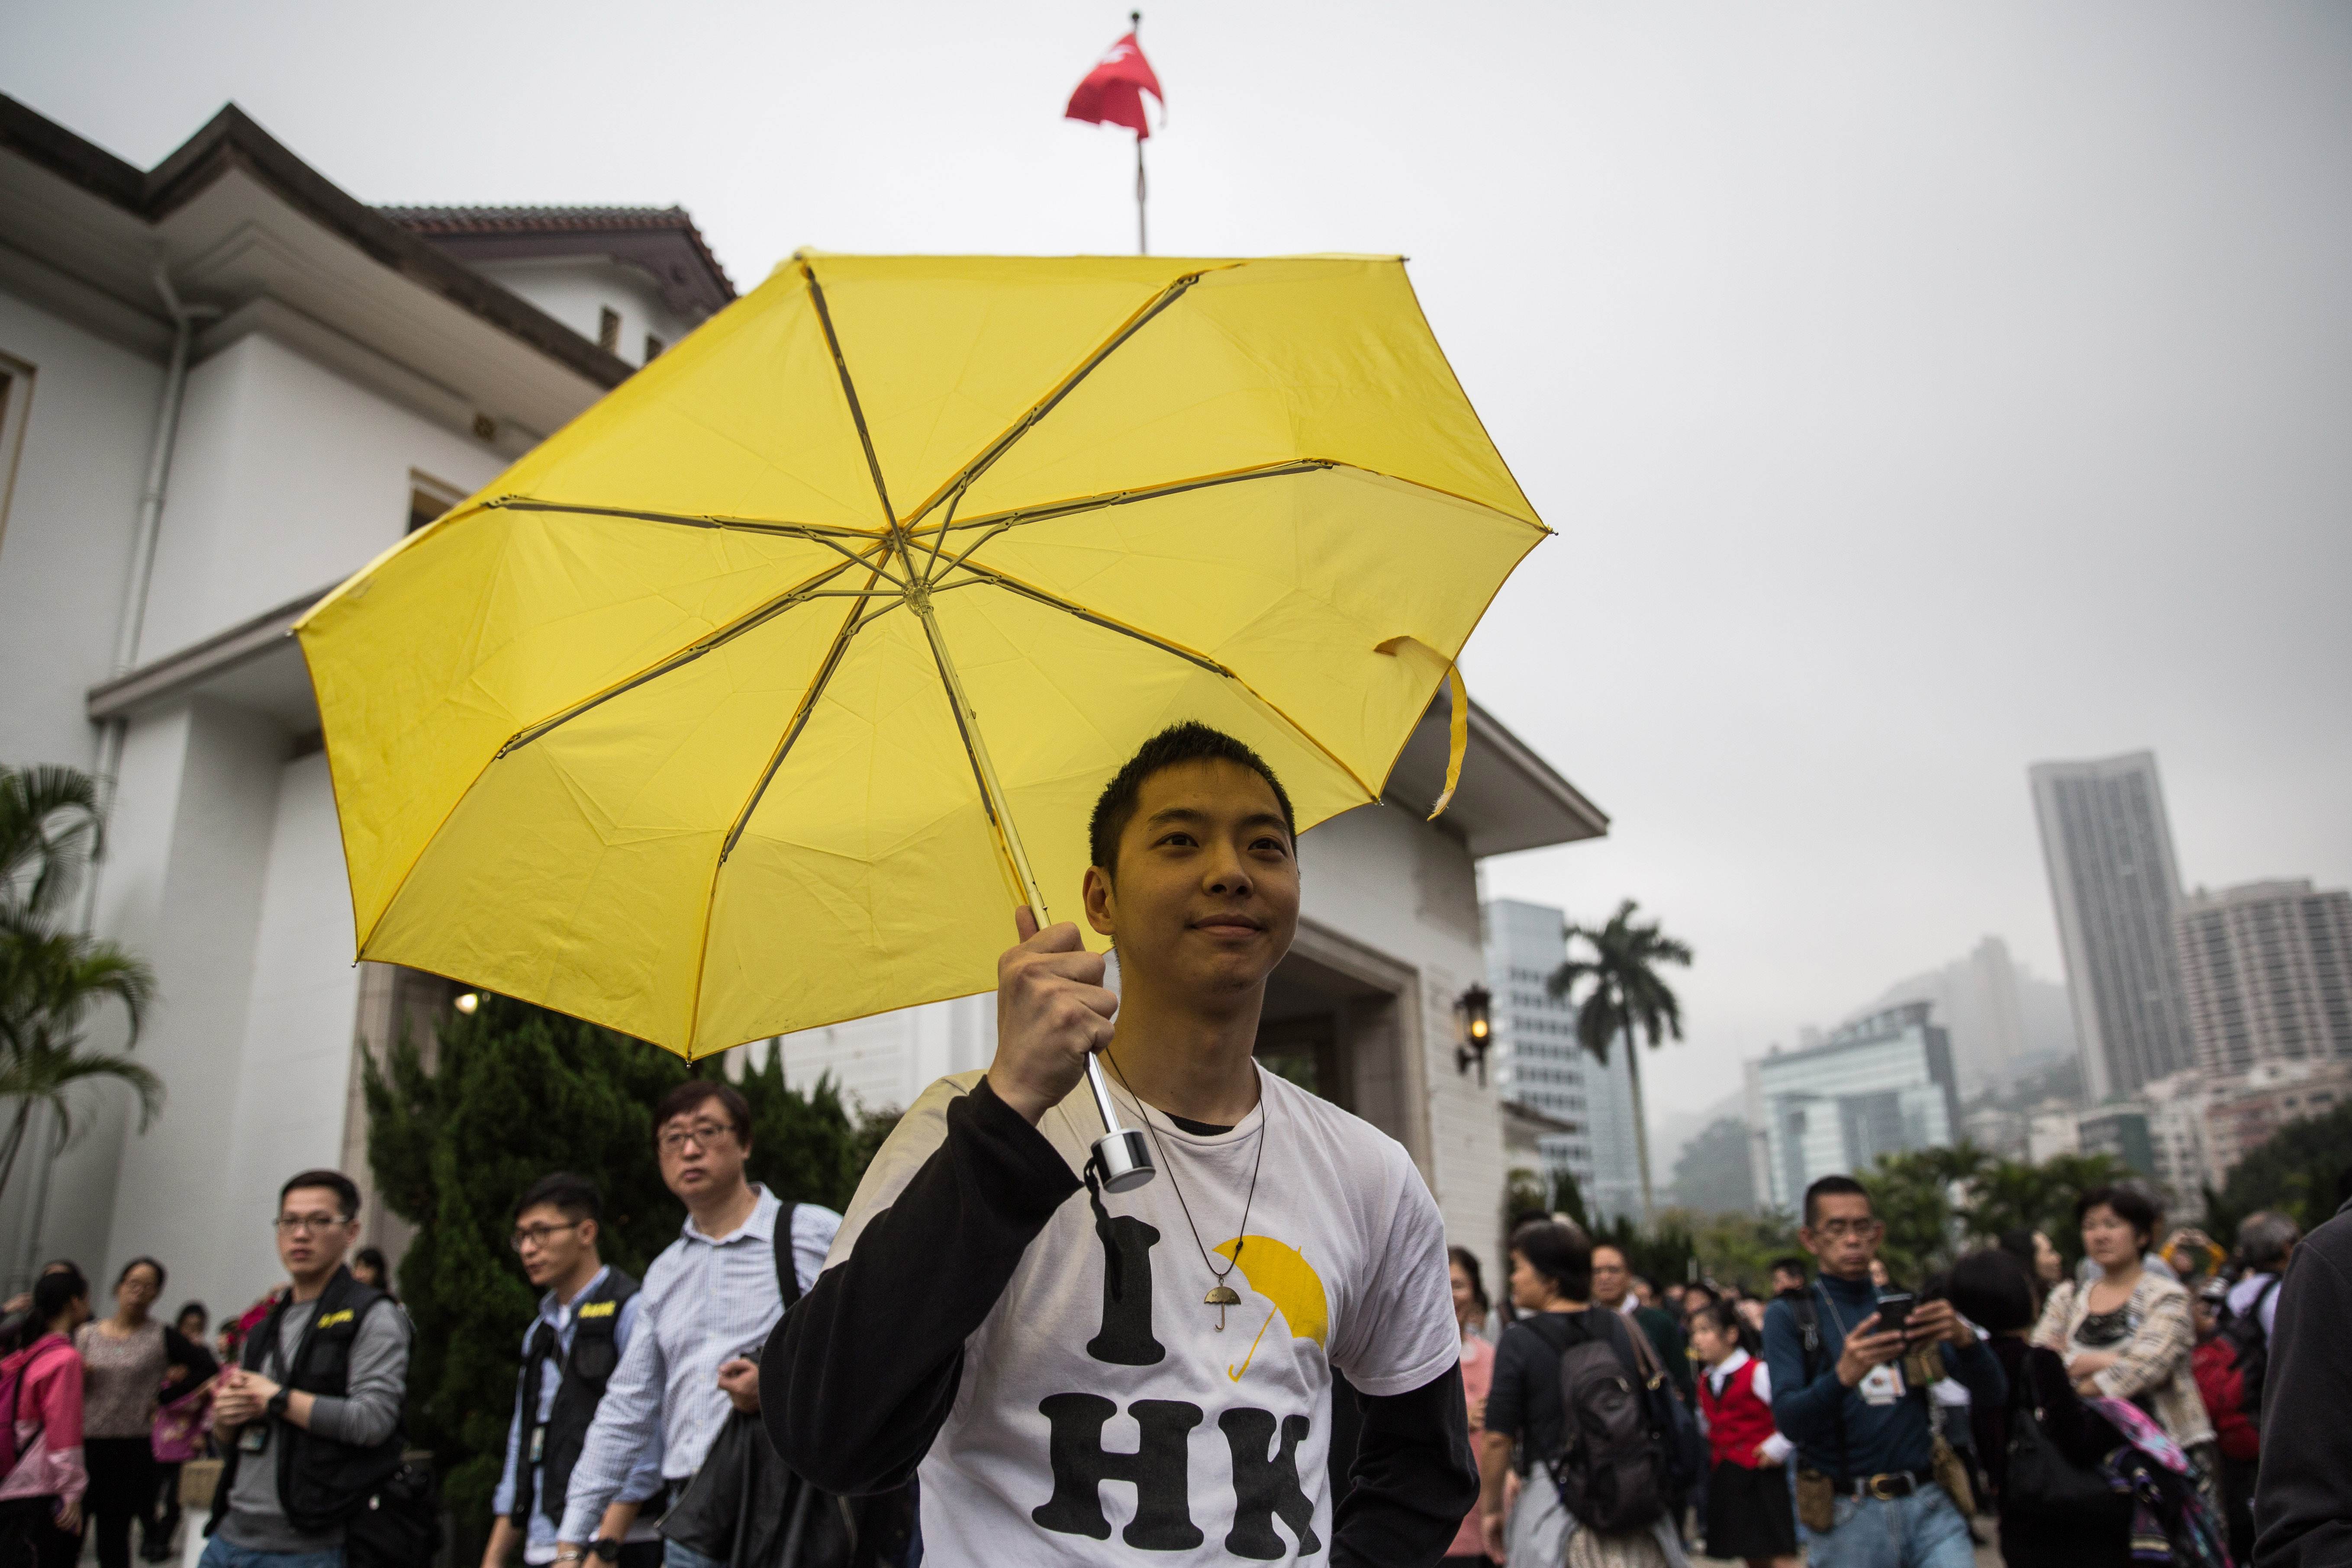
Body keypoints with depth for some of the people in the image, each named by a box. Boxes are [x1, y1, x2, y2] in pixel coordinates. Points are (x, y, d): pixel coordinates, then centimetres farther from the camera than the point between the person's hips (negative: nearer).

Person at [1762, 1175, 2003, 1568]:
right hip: (1845, 1516, -2)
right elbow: (1788, 1420, -12)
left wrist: (1964, 1339, -20)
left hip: (1928, 1504, 2)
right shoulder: (1788, 1316, -1)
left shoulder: (1907, 1304, 9)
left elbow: (1992, 1393, 2)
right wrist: (1843, 1376, -31)